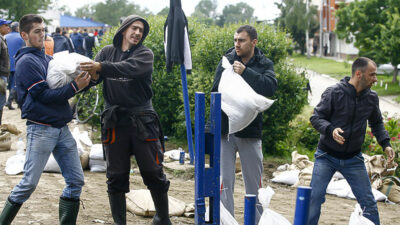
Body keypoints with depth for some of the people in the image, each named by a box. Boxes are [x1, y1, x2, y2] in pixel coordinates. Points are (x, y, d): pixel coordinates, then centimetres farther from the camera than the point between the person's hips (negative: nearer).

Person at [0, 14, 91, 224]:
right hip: (41, 130, -7)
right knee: (29, 183, -4)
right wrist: (75, 86, -17)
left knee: (76, 180, 6)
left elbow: (61, 86, 15)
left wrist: (82, 79, -3)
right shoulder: (26, 61, -8)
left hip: (61, 128, 8)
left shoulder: (48, 59, 15)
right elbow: (44, 95, -15)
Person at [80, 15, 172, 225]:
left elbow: (130, 68, -22)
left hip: (142, 121, -2)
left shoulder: (145, 54, -1)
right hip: (114, 122, 2)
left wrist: (101, 67, -35)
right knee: (116, 177, 6)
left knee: (154, 174, 4)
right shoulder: (107, 52, 9)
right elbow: (93, 74, -6)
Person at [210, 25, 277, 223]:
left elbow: (270, 86, -17)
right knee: (224, 181, -1)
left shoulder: (265, 64, 2)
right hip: (225, 130, 0)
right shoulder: (227, 61, 4)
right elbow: (216, 90, -1)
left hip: (250, 131, 0)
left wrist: (245, 72, -22)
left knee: (254, 182, 9)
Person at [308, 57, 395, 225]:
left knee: (368, 202, 4)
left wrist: (385, 144, -1)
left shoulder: (371, 97, 0)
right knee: (315, 197, -7)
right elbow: (316, 118, -12)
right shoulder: (334, 93, -14)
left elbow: (376, 124, 14)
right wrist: (330, 129, -31)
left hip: (353, 159, 4)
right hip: (327, 156, -3)